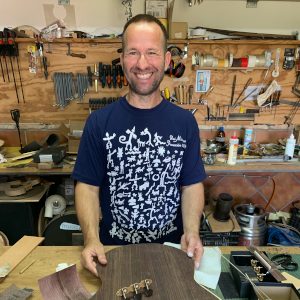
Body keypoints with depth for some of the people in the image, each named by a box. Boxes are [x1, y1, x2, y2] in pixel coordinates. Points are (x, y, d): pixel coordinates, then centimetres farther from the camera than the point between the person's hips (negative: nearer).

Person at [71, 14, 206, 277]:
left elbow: (192, 185, -4)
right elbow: (88, 186, -8)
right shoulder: (99, 122, -10)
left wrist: (191, 232, -17)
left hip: (171, 245, 1)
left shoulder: (185, 122, -7)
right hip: (113, 246, 0)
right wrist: (91, 240, -20)